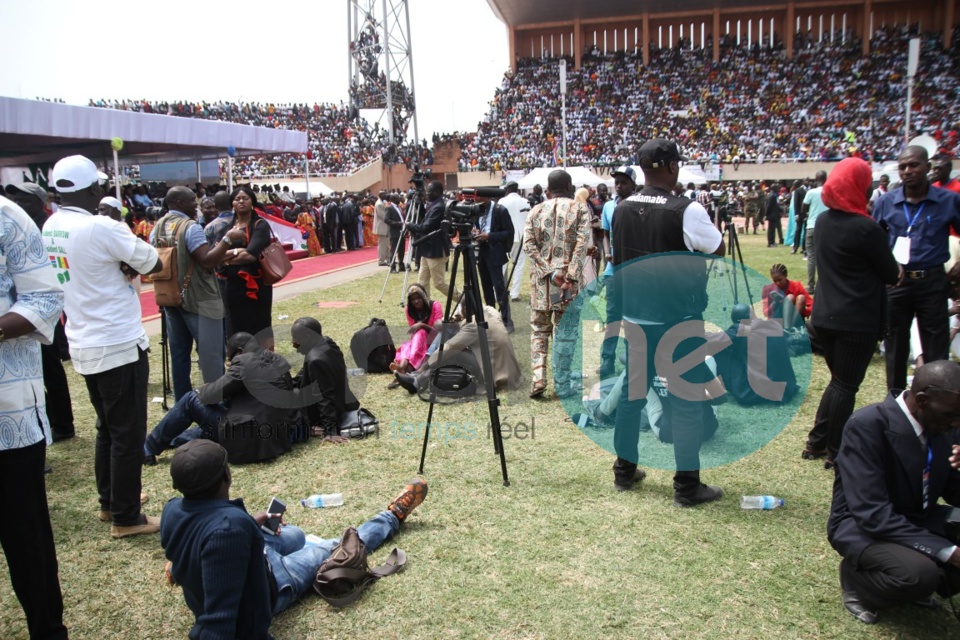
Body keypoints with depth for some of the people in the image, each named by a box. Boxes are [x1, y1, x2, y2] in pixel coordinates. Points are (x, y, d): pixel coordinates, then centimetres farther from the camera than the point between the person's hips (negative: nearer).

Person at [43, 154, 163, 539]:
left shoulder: (50, 228, 6)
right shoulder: (101, 228, -19)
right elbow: (153, 264, -12)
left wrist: (120, 267, -3)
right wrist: (129, 263, 5)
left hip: (84, 345, 8)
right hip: (119, 345, -8)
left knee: (107, 428, 21)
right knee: (128, 433, 1)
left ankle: (109, 502, 32)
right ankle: (126, 518, 10)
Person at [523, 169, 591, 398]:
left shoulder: (536, 211, 9)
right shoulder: (579, 209, 2)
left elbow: (529, 245, -3)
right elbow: (582, 244, -12)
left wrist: (551, 273, -8)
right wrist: (570, 278, -16)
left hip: (541, 279, 2)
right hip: (567, 279, -2)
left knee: (539, 329, 14)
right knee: (565, 334, 6)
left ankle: (538, 377, 0)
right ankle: (562, 385, 10)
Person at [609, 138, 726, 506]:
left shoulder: (622, 211, 4)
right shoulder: (687, 211, -15)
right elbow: (719, 252, -6)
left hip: (635, 315, 6)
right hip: (679, 318, -6)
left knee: (633, 391, 14)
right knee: (686, 400, 3)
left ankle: (624, 471, 24)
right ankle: (687, 486, 9)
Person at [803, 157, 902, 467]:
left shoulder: (823, 220, 4)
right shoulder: (865, 228, -18)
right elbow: (891, 274, -8)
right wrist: (898, 272, 15)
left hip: (824, 315, 7)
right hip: (857, 320, -7)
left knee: (838, 380, 20)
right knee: (846, 386, 4)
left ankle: (816, 442, 23)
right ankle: (836, 452, 14)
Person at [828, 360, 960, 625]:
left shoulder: (937, 426, -4)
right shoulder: (867, 425, -27)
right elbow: (872, 515, -30)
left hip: (919, 520, 8)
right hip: (865, 526, -7)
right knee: (919, 573, -34)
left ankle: (923, 581, 11)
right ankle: (856, 576, -1)